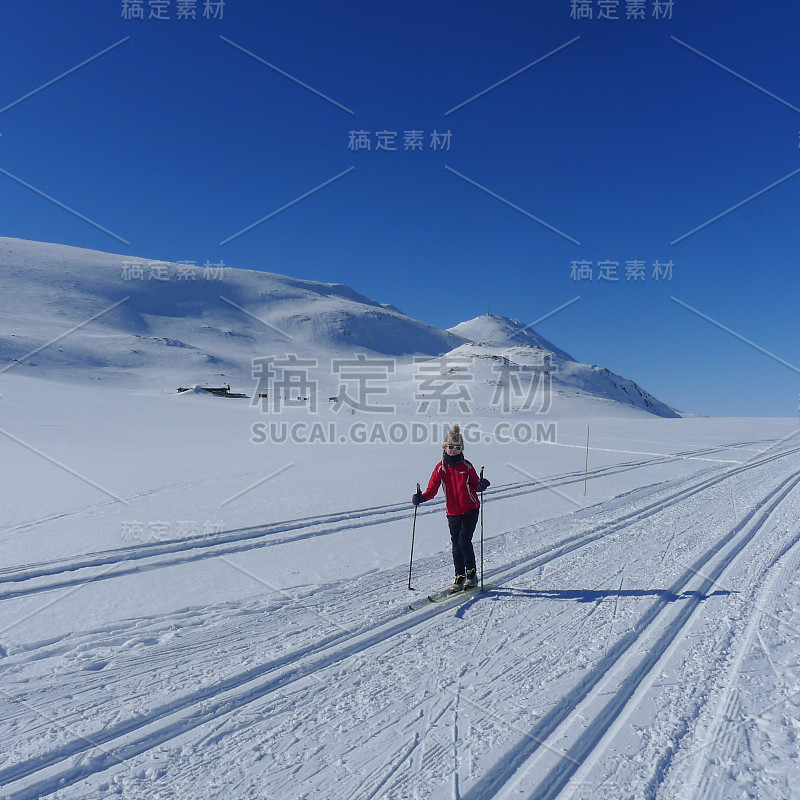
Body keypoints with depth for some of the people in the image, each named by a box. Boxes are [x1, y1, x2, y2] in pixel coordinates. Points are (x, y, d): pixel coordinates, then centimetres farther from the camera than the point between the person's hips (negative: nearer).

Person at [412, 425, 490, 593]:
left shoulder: (466, 466, -2)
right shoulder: (440, 468, 0)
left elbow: (475, 486, 6)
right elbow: (432, 490, -1)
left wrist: (481, 485, -16)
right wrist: (421, 497, -19)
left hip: (470, 509, -2)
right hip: (453, 512, 2)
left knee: (464, 540, -11)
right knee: (456, 545, 5)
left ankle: (472, 574, 9)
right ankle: (460, 577, 20)